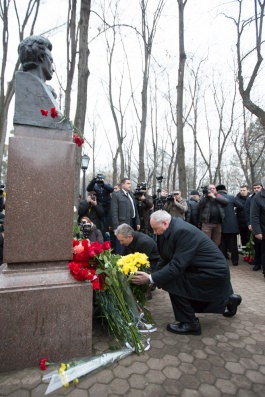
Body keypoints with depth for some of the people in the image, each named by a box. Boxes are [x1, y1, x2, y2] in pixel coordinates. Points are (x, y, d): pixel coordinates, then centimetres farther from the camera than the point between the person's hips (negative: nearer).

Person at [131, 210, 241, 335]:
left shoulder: (182, 231, -28)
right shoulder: (172, 229, 0)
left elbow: (176, 265, -30)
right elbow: (166, 259, 5)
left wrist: (151, 278, -26)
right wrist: (152, 275, -2)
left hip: (213, 272, -9)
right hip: (207, 268, 10)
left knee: (173, 283, -15)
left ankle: (190, 323, 5)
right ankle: (228, 300, 35)